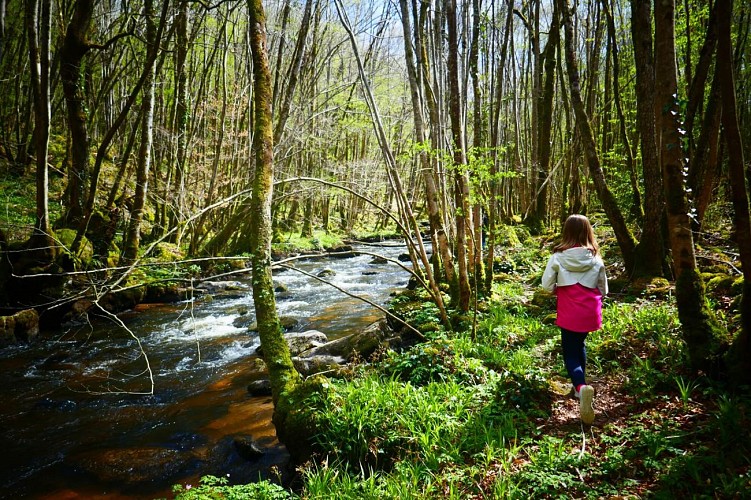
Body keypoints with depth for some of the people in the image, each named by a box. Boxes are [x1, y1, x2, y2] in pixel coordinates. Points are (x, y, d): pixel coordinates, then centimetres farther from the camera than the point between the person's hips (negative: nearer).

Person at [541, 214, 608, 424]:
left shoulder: (558, 256, -11)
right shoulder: (596, 259, -4)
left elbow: (547, 285, -7)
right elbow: (603, 289, 6)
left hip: (569, 314, -3)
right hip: (591, 313, 3)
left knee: (570, 353, 6)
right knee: (579, 345, 27)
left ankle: (581, 386, -22)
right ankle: (579, 385, 34)